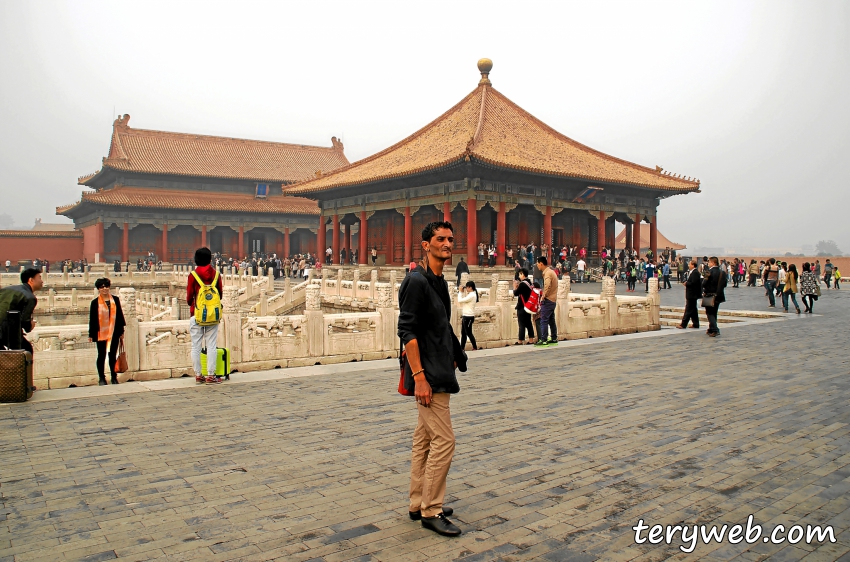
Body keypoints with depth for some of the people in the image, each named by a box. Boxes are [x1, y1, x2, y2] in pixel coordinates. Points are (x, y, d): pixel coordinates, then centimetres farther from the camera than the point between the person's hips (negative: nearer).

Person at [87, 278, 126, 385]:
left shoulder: (115, 300, 4)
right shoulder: (95, 302, -1)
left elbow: (120, 315, 8)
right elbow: (92, 319, 0)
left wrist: (121, 332, 8)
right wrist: (91, 334, -2)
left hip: (114, 333, 2)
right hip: (101, 333, -2)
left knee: (113, 355, 9)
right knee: (101, 356, 6)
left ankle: (114, 377, 17)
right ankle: (101, 378, 15)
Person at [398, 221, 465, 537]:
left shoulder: (438, 282, 15)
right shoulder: (416, 281, -14)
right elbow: (407, 332, -20)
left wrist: (451, 357, 20)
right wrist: (419, 376, -23)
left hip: (438, 374, 10)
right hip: (428, 376, -10)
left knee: (424, 440, 15)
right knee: (443, 440, -6)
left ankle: (419, 505, 26)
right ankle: (431, 511, 6)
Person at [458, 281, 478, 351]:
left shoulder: (472, 295, -17)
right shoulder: (470, 294, 13)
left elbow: (460, 300, -19)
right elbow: (463, 301, 12)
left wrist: (460, 292, -6)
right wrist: (463, 292, 7)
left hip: (468, 316, -10)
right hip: (465, 316, 10)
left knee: (469, 333, -1)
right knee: (463, 333, 10)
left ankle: (475, 347, 9)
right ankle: (462, 347, 14)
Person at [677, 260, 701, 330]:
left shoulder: (695, 273, -17)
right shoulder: (691, 272, 14)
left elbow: (693, 283, -25)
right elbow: (688, 280, 17)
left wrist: (686, 283, -11)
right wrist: (686, 281, -3)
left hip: (692, 295, -10)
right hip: (691, 294, 10)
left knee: (688, 310, -6)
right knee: (693, 310, 15)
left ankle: (683, 324, -4)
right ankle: (696, 324, 21)